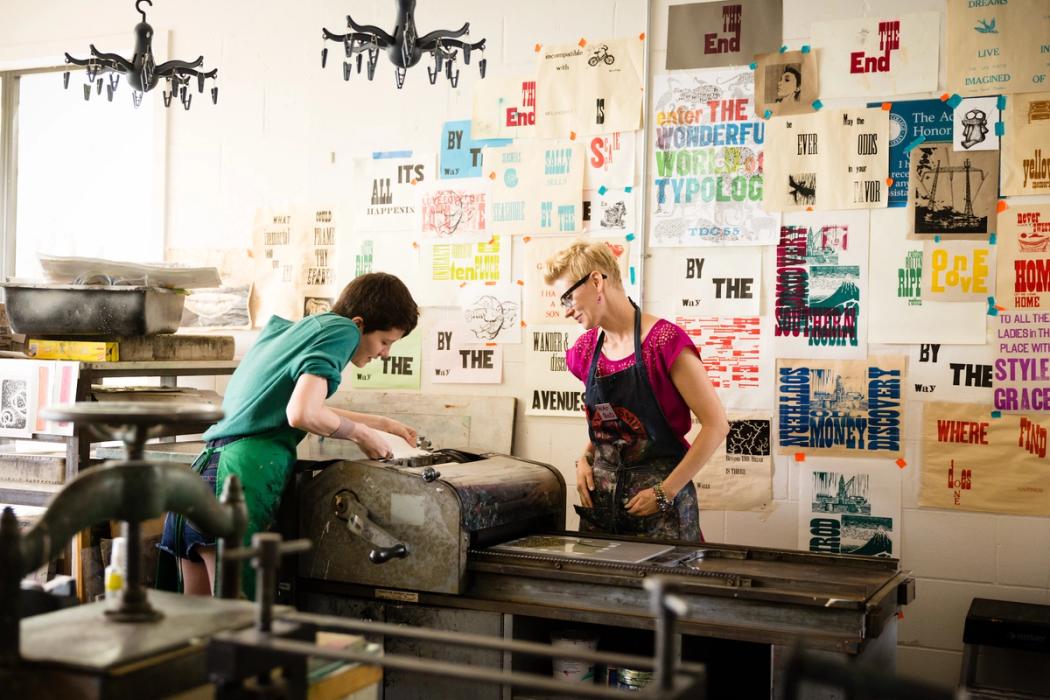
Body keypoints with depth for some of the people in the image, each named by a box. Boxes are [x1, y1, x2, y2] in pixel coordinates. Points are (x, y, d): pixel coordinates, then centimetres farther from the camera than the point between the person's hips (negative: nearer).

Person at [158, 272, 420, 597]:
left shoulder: (284, 329, 24)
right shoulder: (341, 329, -3)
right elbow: (302, 414, -17)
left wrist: (381, 423, 40)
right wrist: (362, 433, 0)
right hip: (240, 476, -9)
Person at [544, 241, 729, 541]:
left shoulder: (663, 340, -14)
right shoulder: (585, 350, 6)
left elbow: (716, 425, -15)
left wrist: (666, 492, -15)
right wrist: (585, 459, 3)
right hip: (600, 500, 6)